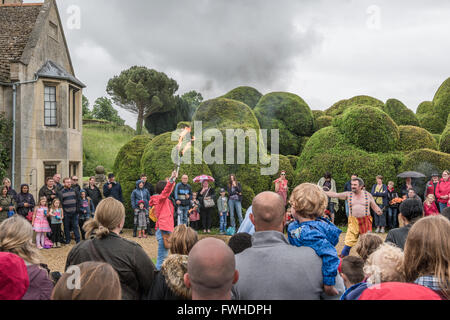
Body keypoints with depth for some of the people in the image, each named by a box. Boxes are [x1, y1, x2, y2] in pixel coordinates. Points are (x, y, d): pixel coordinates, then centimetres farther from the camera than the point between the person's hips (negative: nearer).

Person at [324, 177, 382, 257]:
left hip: (366, 221, 0)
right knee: (349, 242, -8)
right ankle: (342, 258, 3)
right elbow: (335, 195, 3)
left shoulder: (367, 195, 5)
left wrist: (378, 211, -13)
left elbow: (374, 206, 9)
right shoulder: (348, 195, 4)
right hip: (353, 221, 0)